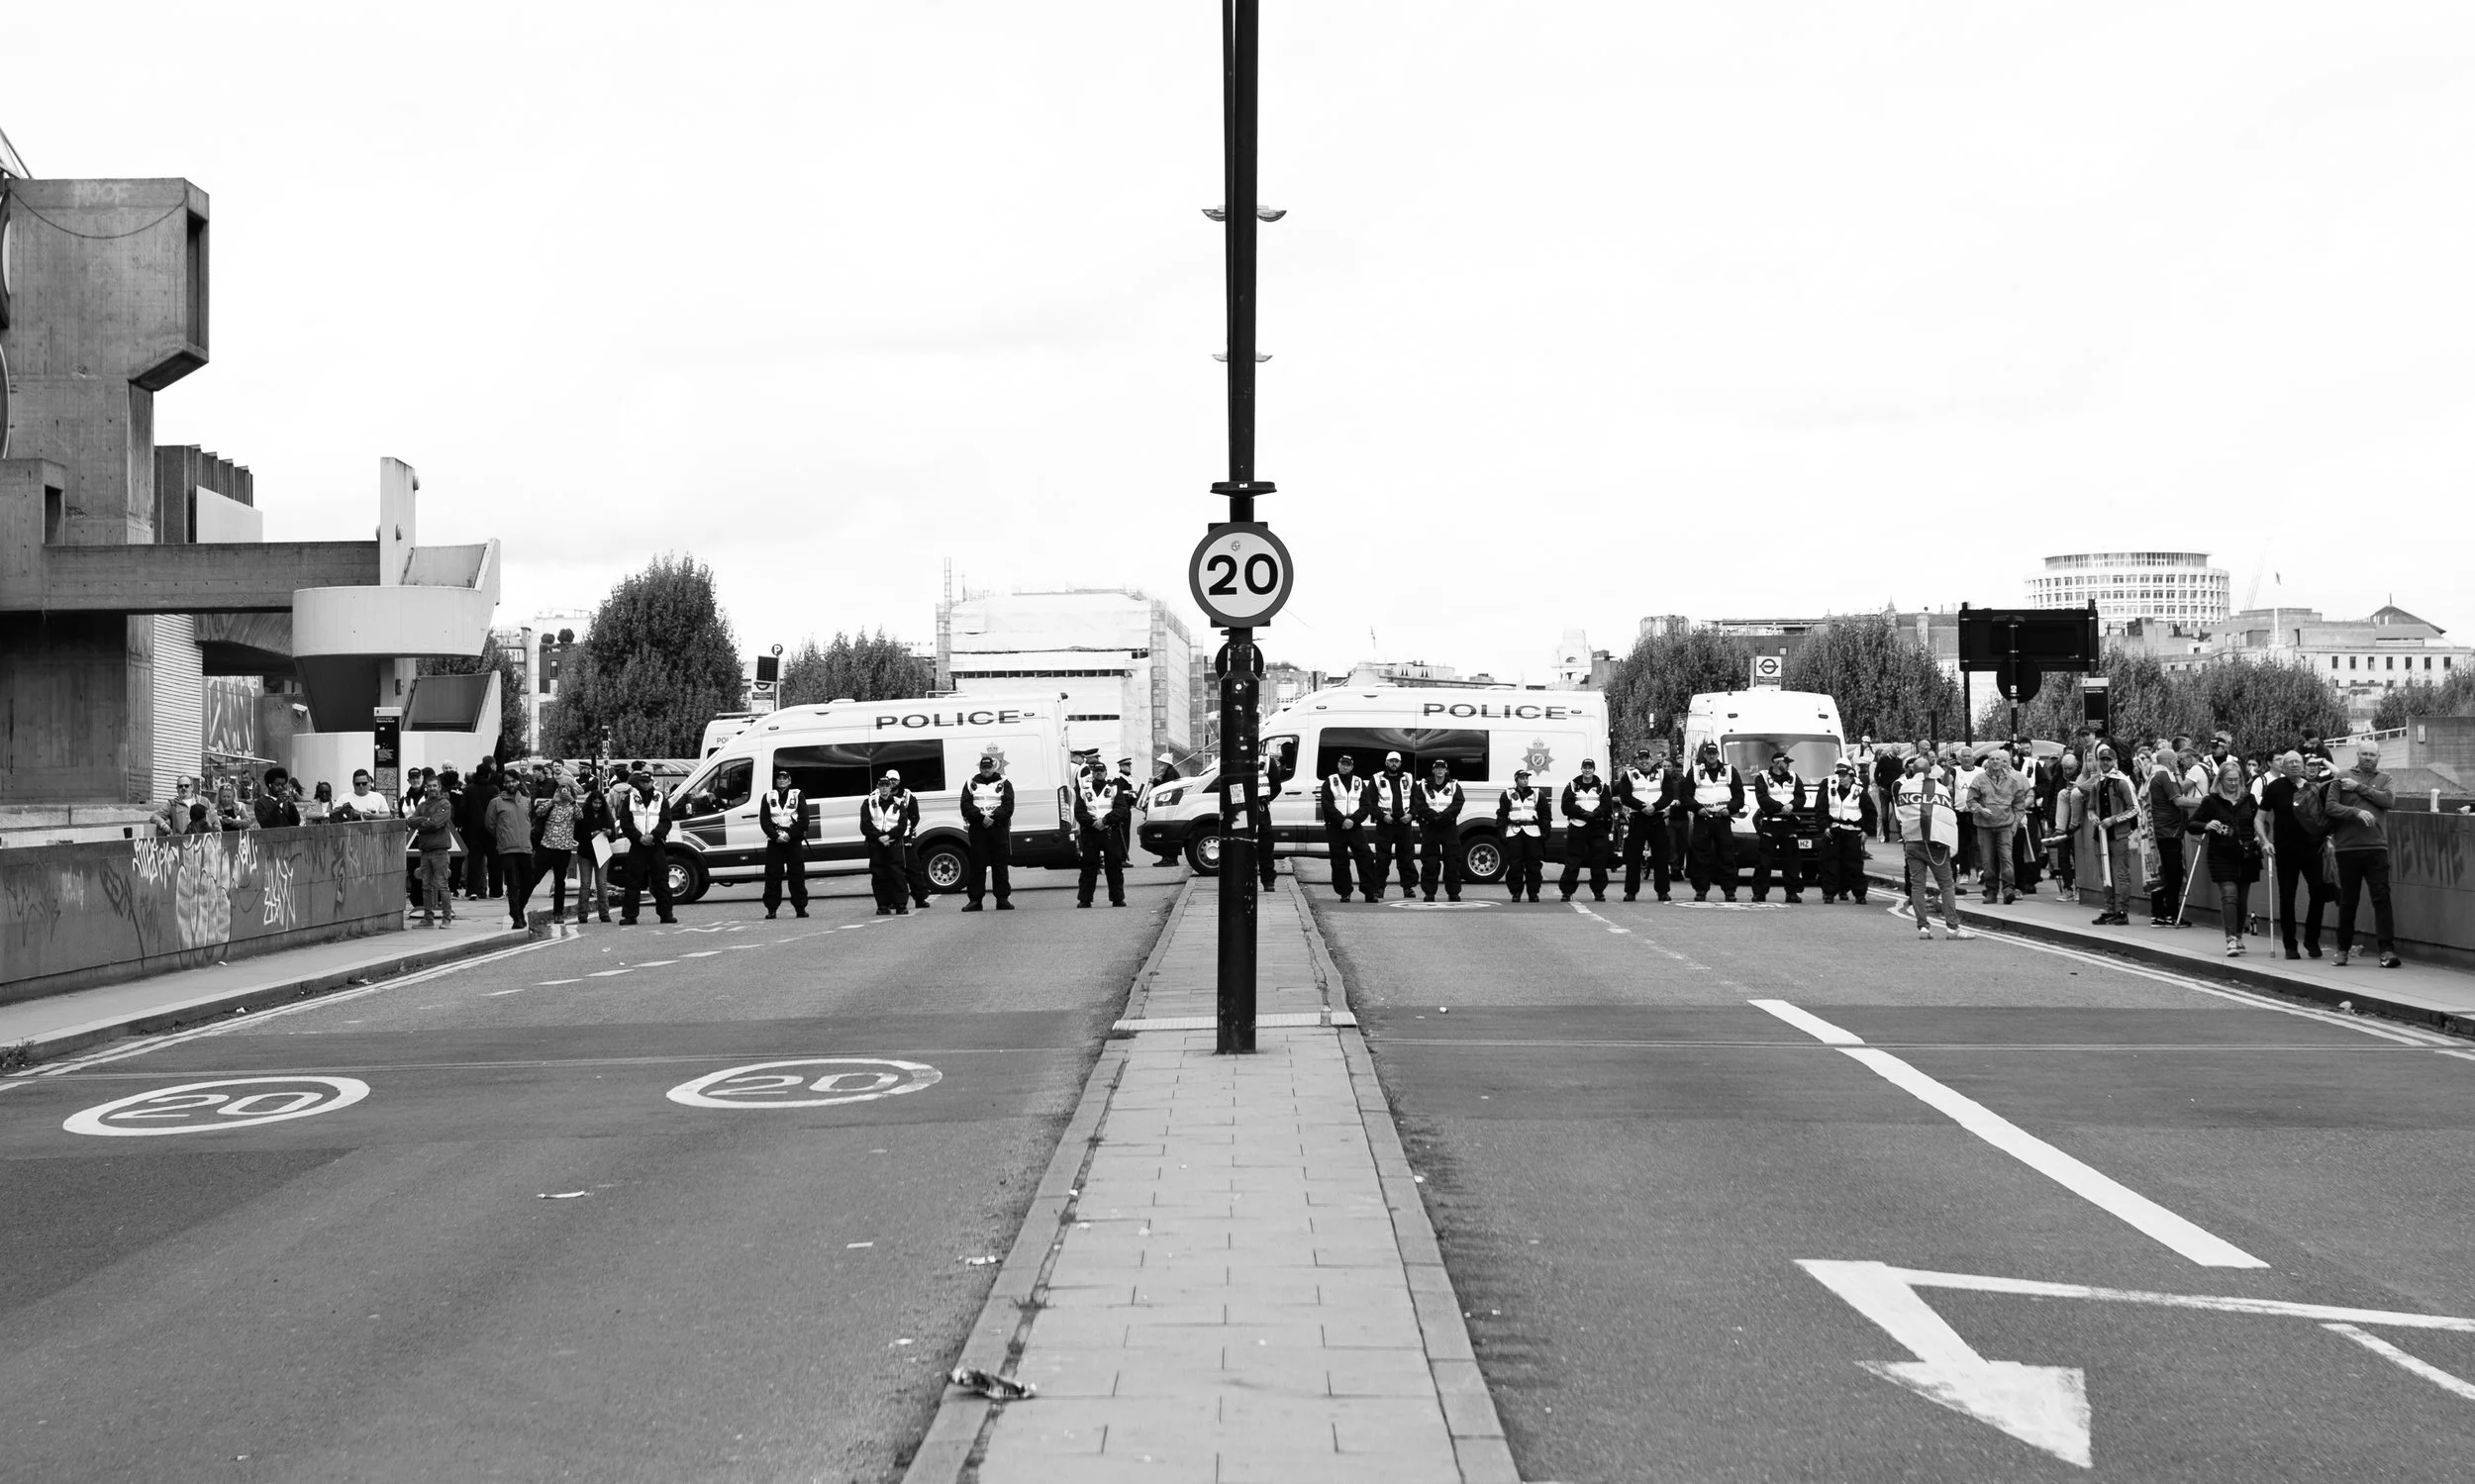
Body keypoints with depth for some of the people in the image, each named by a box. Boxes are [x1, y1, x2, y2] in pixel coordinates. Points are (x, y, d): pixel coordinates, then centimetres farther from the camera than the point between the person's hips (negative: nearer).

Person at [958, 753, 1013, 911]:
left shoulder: (1004, 783, 8)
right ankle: (975, 900, 2)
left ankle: (1003, 898, 3)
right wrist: (981, 817, -15)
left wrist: (993, 817, -18)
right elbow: (966, 806, 0)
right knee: (977, 865, 0)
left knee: (1000, 864, 0)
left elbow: (1008, 806, -3)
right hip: (977, 828, 1)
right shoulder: (971, 784, 11)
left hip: (999, 827, -1)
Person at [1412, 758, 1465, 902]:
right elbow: (1419, 806, -3)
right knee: (1430, 862, -2)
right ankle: (1429, 892, 3)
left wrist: (1443, 816, -17)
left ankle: (1453, 892, 4)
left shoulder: (1454, 786, 8)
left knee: (1452, 861, -2)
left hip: (1449, 827, 0)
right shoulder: (1424, 786, 7)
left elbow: (1457, 805, -4)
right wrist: (1434, 816, -16)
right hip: (1429, 828, 0)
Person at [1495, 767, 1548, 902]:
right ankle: (1516, 893, 4)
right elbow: (1501, 815, 7)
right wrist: (1501, 832, -2)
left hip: (1532, 832, 1)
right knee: (1514, 864, -3)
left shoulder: (1538, 795, 11)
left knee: (1533, 864, -1)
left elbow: (1545, 815, 11)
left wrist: (1544, 832, 3)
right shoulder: (1507, 795, 9)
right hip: (1513, 832, -1)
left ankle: (1533, 892, 6)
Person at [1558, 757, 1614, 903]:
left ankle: (1599, 892, 7)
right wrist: (1584, 813, -15)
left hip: (1597, 828, 1)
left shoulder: (1602, 787, 12)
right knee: (1572, 862, -5)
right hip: (1576, 827, -1)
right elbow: (1566, 807, -2)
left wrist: (1593, 814, -17)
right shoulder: (1572, 786, 10)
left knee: (1598, 861, -1)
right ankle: (1567, 891, -1)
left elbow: (1607, 807, 0)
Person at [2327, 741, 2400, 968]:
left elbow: (2389, 801, -7)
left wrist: (2360, 787, -9)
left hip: (2376, 847, 0)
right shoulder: (2342, 778, 6)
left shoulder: (2384, 779, 12)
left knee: (2382, 898, -7)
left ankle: (2387, 950, -9)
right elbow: (2330, 807, -4)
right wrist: (2356, 812, -17)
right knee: (2347, 901, 7)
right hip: (2347, 848, 0)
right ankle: (2343, 949, 19)